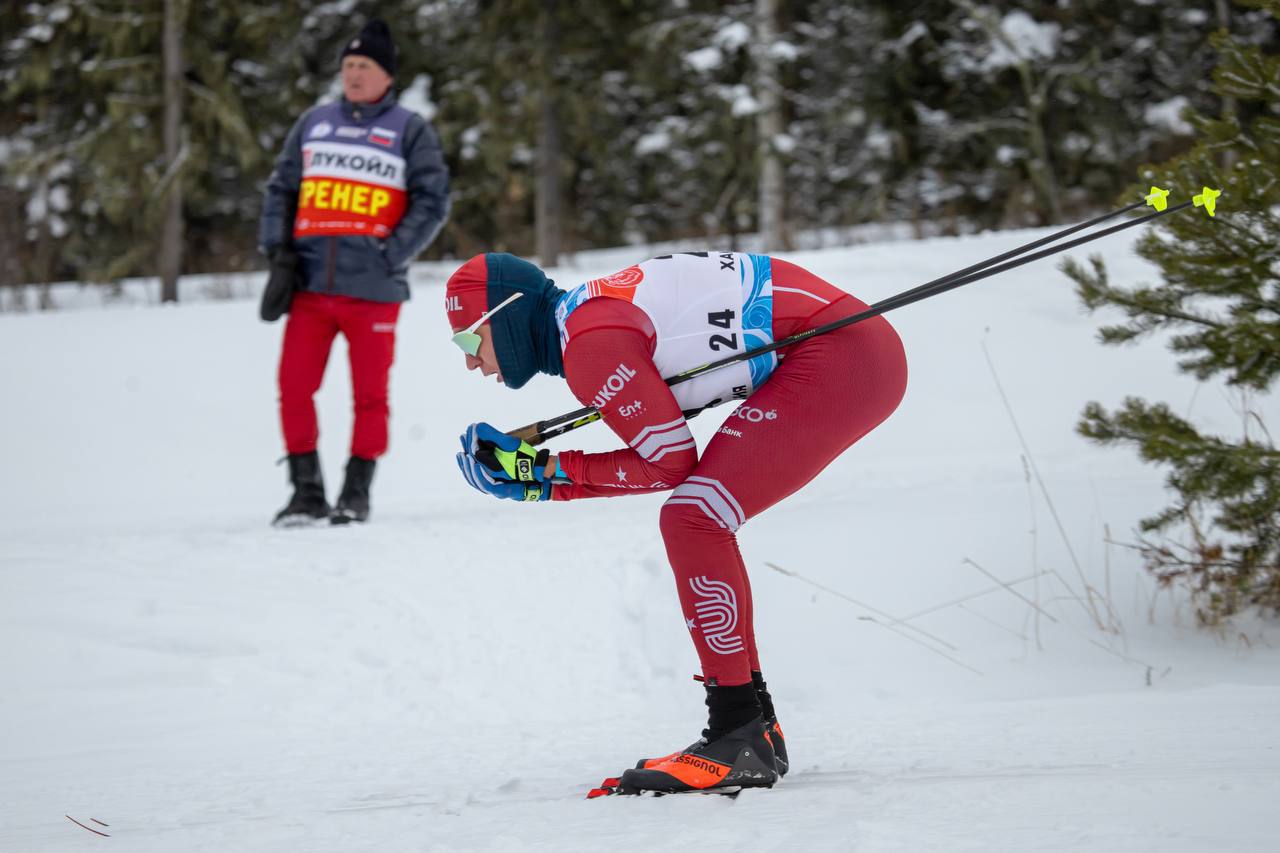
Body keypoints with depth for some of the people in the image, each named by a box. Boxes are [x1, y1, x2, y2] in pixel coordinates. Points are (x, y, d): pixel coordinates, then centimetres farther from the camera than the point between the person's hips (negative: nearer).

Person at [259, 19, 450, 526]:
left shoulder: (409, 131, 5)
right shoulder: (314, 123, 14)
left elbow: (433, 200, 0)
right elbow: (281, 188, 18)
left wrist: (393, 254, -10)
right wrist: (275, 247, 4)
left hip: (372, 289, -3)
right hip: (310, 285, 3)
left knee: (369, 394, 1)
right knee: (294, 387, -4)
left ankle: (357, 493, 11)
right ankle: (307, 491, 5)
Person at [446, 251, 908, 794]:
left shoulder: (589, 342, -14)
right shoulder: (593, 310, 15)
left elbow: (668, 463, -10)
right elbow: (653, 457, 16)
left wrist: (552, 468, -3)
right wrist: (541, 481, 9)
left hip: (837, 359, -10)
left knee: (691, 521, -13)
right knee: (701, 521, 14)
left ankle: (739, 742, -12)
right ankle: (755, 729, 17)